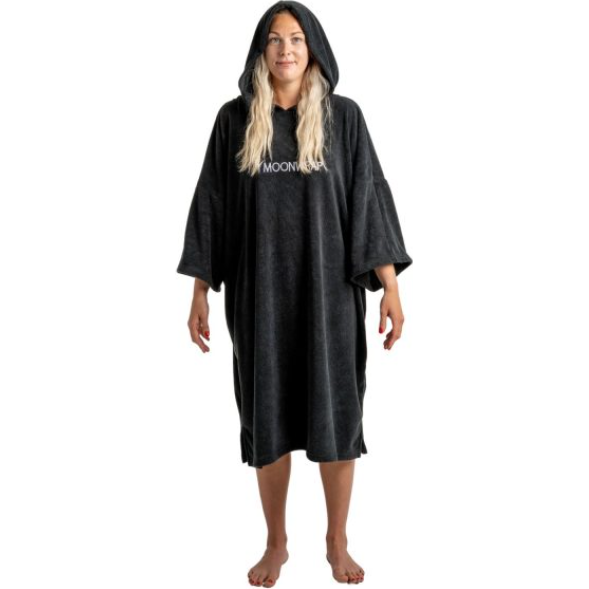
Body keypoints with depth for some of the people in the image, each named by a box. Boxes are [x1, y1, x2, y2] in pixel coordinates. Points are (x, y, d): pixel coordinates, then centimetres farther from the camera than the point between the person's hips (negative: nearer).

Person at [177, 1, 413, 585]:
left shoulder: (343, 116, 1)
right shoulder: (235, 118, 4)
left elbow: (369, 197, -1)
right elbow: (212, 203, 5)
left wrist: (390, 285, -8)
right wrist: (200, 291, 2)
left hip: (328, 286, 0)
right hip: (260, 288, 1)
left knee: (335, 412, 5)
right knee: (267, 415, 8)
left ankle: (337, 542, 24)